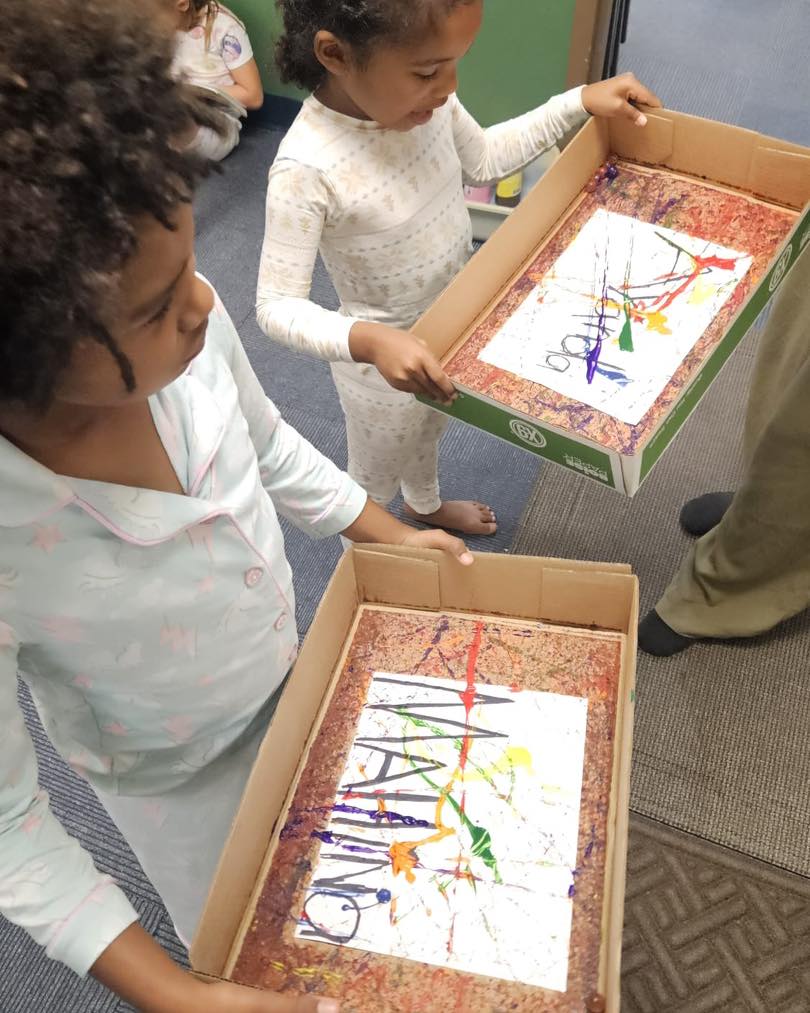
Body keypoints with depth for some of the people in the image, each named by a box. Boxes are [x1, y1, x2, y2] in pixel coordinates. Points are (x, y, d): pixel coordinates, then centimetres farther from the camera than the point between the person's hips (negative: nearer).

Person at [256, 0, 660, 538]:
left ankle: (426, 504, 67)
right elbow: (277, 306, -30)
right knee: (374, 482, 21)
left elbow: (483, 159, 3)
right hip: (386, 362, -6)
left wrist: (579, 102, -5)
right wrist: (367, 340, -47)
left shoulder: (421, 95, -16)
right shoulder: (307, 170, -35)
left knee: (429, 433, 35)